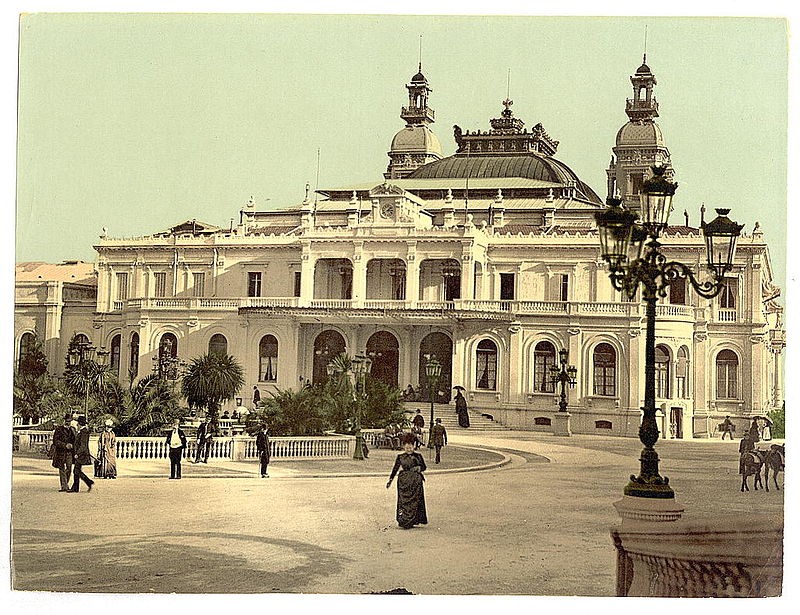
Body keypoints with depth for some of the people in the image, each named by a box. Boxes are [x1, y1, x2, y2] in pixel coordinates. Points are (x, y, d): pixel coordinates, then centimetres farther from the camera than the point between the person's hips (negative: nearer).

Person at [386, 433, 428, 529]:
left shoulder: (418, 456, 6)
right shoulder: (400, 457, 6)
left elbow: (424, 467, 11)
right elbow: (395, 468, 8)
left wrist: (419, 468, -11)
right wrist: (390, 480, 2)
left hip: (415, 482, 0)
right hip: (403, 481, 0)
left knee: (414, 501, -4)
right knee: (403, 501, -5)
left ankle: (411, 521, 0)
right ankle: (402, 520, -2)